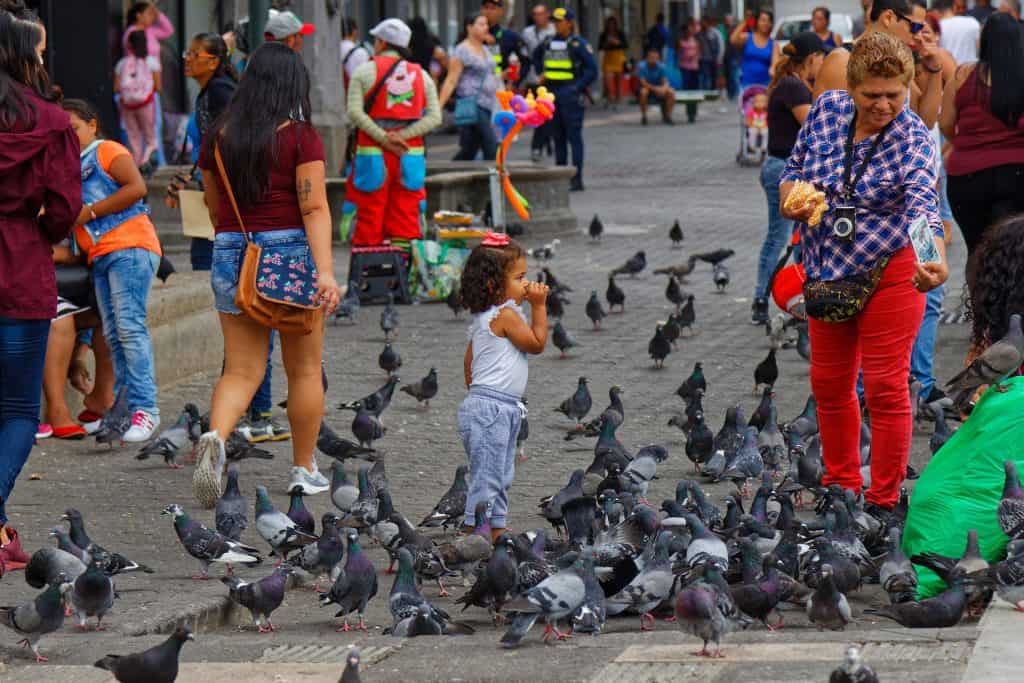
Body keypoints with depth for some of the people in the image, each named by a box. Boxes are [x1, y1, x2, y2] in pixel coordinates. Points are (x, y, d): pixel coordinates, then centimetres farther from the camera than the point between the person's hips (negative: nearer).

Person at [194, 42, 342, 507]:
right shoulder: (300, 137, -8)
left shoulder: (218, 137, 5)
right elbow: (314, 209, -16)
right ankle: (304, 469, 20)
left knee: (241, 370, 3)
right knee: (304, 369, 12)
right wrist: (325, 271, -21)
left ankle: (215, 438, -25)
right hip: (291, 253, -3)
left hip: (230, 256, 3)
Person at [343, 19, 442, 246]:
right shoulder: (421, 75, 9)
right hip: (410, 155, 3)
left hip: (372, 152, -3)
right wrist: (402, 136, -8)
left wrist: (383, 138, -13)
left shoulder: (365, 71, 0)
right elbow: (434, 117, 0)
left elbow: (355, 112, -12)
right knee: (407, 220, 6)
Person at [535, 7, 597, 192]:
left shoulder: (578, 44, -8)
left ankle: (577, 179, -7)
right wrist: (542, 73, 18)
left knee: (574, 136, -6)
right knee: (557, 137, 10)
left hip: (570, 96, -7)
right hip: (552, 94, 7)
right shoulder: (548, 43, 10)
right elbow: (536, 57, 32)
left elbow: (592, 70, -9)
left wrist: (578, 87, -14)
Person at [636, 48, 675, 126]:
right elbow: (643, 83, -23)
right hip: (647, 88, -3)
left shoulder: (661, 66, -6)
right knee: (643, 92, -38)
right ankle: (643, 116, -24)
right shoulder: (642, 66, -16)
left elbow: (665, 82, -9)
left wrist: (663, 88, -32)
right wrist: (655, 88, -36)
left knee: (671, 92, -23)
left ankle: (667, 116, -11)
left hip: (658, 88, 3)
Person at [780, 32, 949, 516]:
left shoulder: (913, 137, -17)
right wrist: (793, 198, -14)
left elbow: (923, 204, -33)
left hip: (889, 273, -5)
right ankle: (840, 485, 31)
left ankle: (883, 501, 7)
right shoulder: (826, 109, -3)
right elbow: (793, 172, 10)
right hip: (828, 273, 5)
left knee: (885, 389, -4)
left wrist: (935, 260, -52)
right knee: (829, 384, 14)